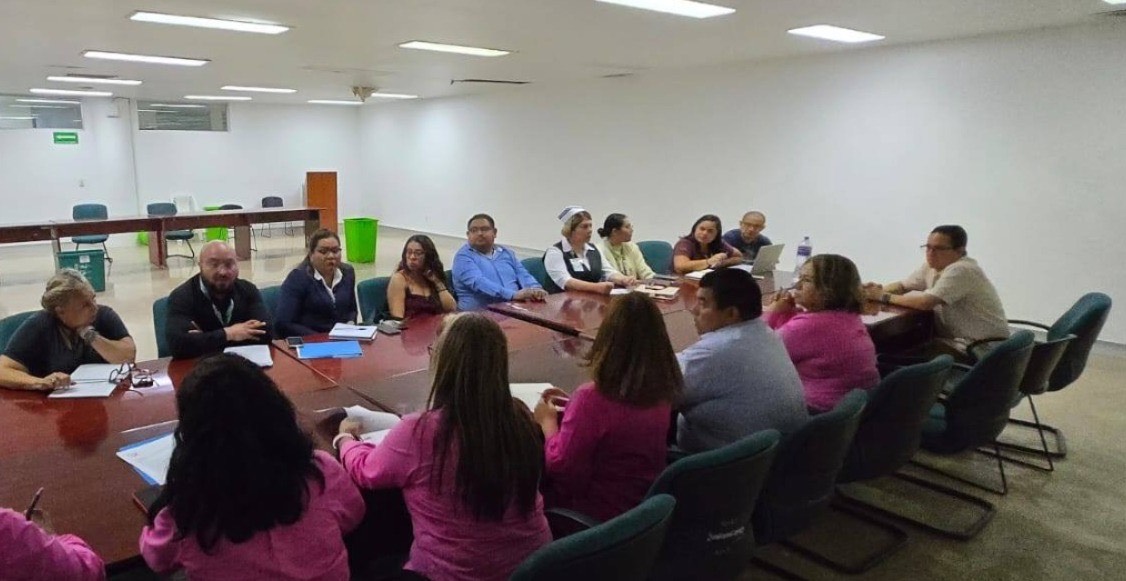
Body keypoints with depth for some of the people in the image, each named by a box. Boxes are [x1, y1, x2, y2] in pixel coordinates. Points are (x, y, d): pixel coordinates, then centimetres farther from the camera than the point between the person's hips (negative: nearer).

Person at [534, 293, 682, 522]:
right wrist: (575, 406, 8)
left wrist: (547, 421, -3)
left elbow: (560, 464, -18)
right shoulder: (662, 392, -7)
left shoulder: (593, 397, -29)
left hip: (597, 514, -7)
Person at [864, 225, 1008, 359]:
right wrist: (879, 290, -10)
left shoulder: (961, 270, -22)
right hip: (956, 339, 8)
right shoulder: (932, 266, 5)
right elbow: (902, 286, 13)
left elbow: (926, 303, -30)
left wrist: (884, 297, -20)